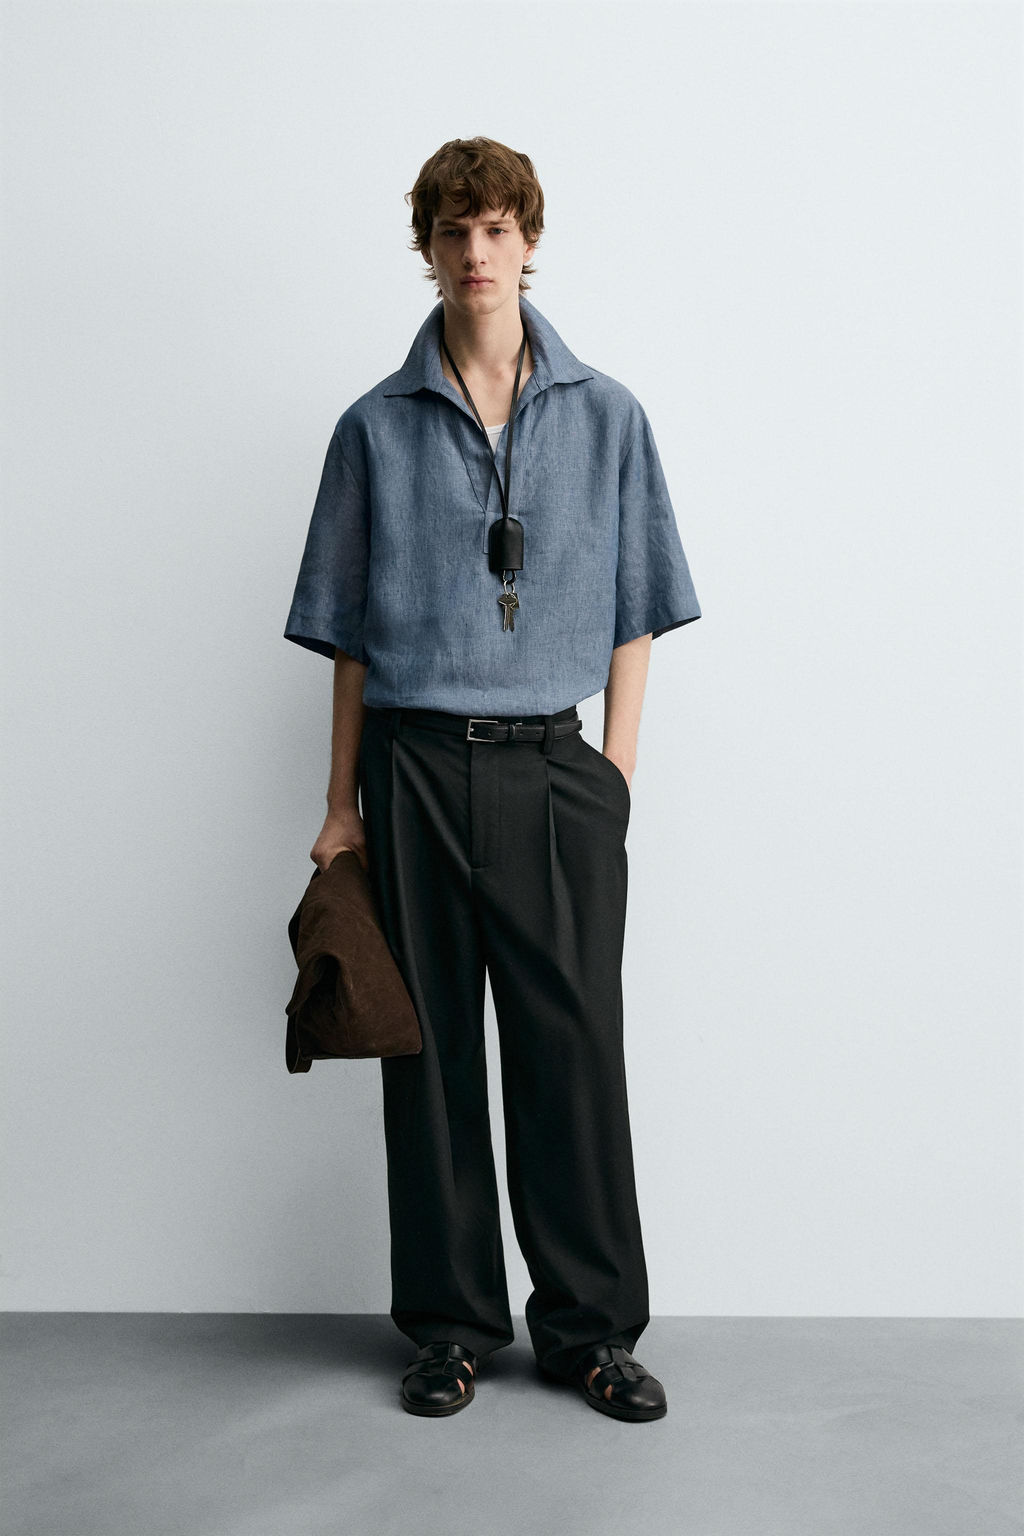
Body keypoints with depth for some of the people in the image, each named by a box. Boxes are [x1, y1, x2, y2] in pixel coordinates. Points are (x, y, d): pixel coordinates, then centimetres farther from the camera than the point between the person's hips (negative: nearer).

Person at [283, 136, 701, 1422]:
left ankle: (591, 1324, 16)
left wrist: (617, 775, 0)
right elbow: (348, 635, 8)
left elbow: (634, 615, 8)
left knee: (573, 1047, 1)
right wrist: (342, 803, 5)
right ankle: (451, 1323, 20)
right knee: (431, 1050, 7)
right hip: (415, 771, 1)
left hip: (553, 768, 0)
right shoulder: (378, 427, 7)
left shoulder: (605, 416, 6)